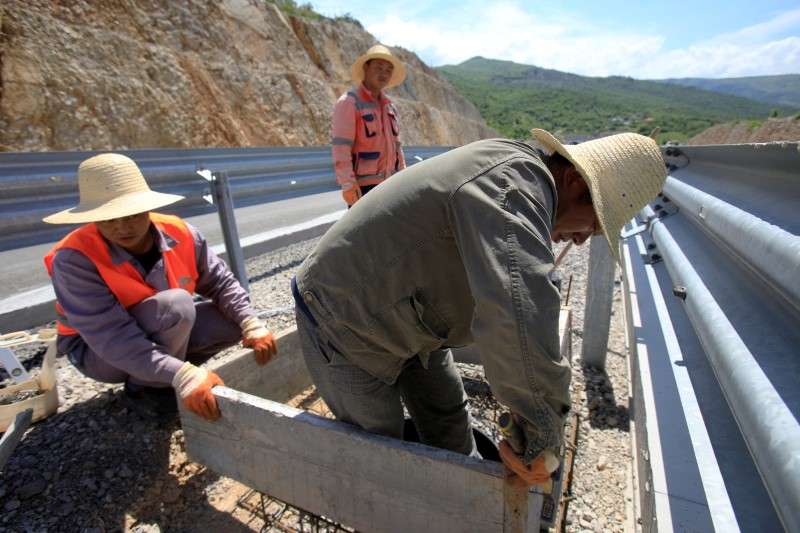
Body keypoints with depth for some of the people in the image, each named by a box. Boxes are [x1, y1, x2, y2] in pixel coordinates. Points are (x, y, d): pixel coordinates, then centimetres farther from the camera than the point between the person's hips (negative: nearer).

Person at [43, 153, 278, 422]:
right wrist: (183, 376, -47)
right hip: (99, 353, -5)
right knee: (176, 305, -33)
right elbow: (113, 338, -36)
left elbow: (220, 283, -10)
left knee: (234, 320, -14)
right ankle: (142, 388, -7)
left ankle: (166, 372, 4)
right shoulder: (75, 259, -29)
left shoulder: (180, 234, -17)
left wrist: (252, 325, -25)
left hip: (163, 334, 5)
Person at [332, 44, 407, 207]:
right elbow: (340, 146, -17)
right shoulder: (349, 102, -8)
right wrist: (347, 183, -24)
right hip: (362, 185, -8)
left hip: (388, 184, 8)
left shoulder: (389, 106, 16)